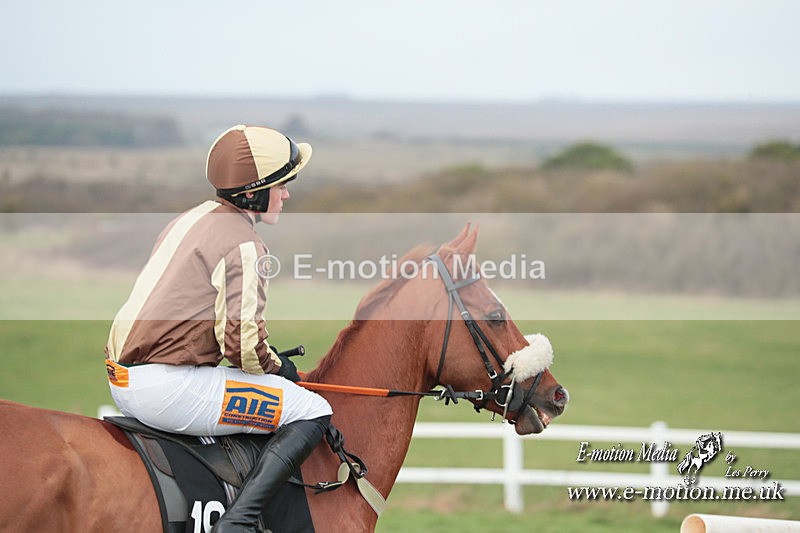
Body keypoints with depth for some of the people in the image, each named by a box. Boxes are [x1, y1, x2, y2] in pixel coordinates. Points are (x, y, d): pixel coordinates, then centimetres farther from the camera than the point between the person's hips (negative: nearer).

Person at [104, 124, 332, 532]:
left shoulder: (192, 220, 18)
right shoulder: (242, 245, -10)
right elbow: (243, 342, -19)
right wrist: (277, 368, 3)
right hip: (168, 387, -10)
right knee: (312, 412, -7)